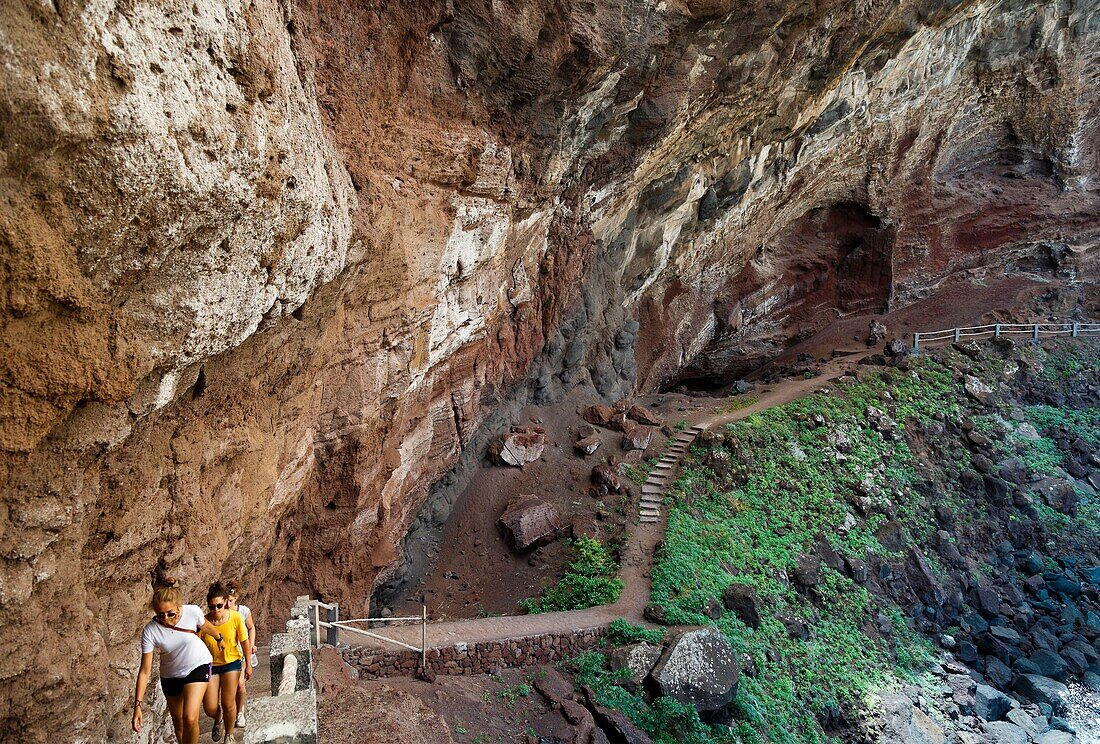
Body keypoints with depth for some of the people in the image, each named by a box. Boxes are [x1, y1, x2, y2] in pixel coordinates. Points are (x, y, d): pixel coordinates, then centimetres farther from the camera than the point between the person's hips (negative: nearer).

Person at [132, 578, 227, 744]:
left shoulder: (193, 612, -25)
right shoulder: (150, 630, -25)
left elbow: (206, 626, 0)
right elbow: (145, 670, -20)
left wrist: (219, 638, 19)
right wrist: (137, 705, -24)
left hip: (198, 666, -2)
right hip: (171, 675, 2)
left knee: (190, 719, -19)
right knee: (178, 723, 15)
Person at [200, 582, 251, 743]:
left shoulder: (236, 617, -18)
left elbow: (245, 642, -7)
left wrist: (248, 665, -1)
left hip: (232, 663, -1)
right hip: (210, 664, 1)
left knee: (228, 703, 2)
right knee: (209, 707, -1)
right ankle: (218, 720, 37)